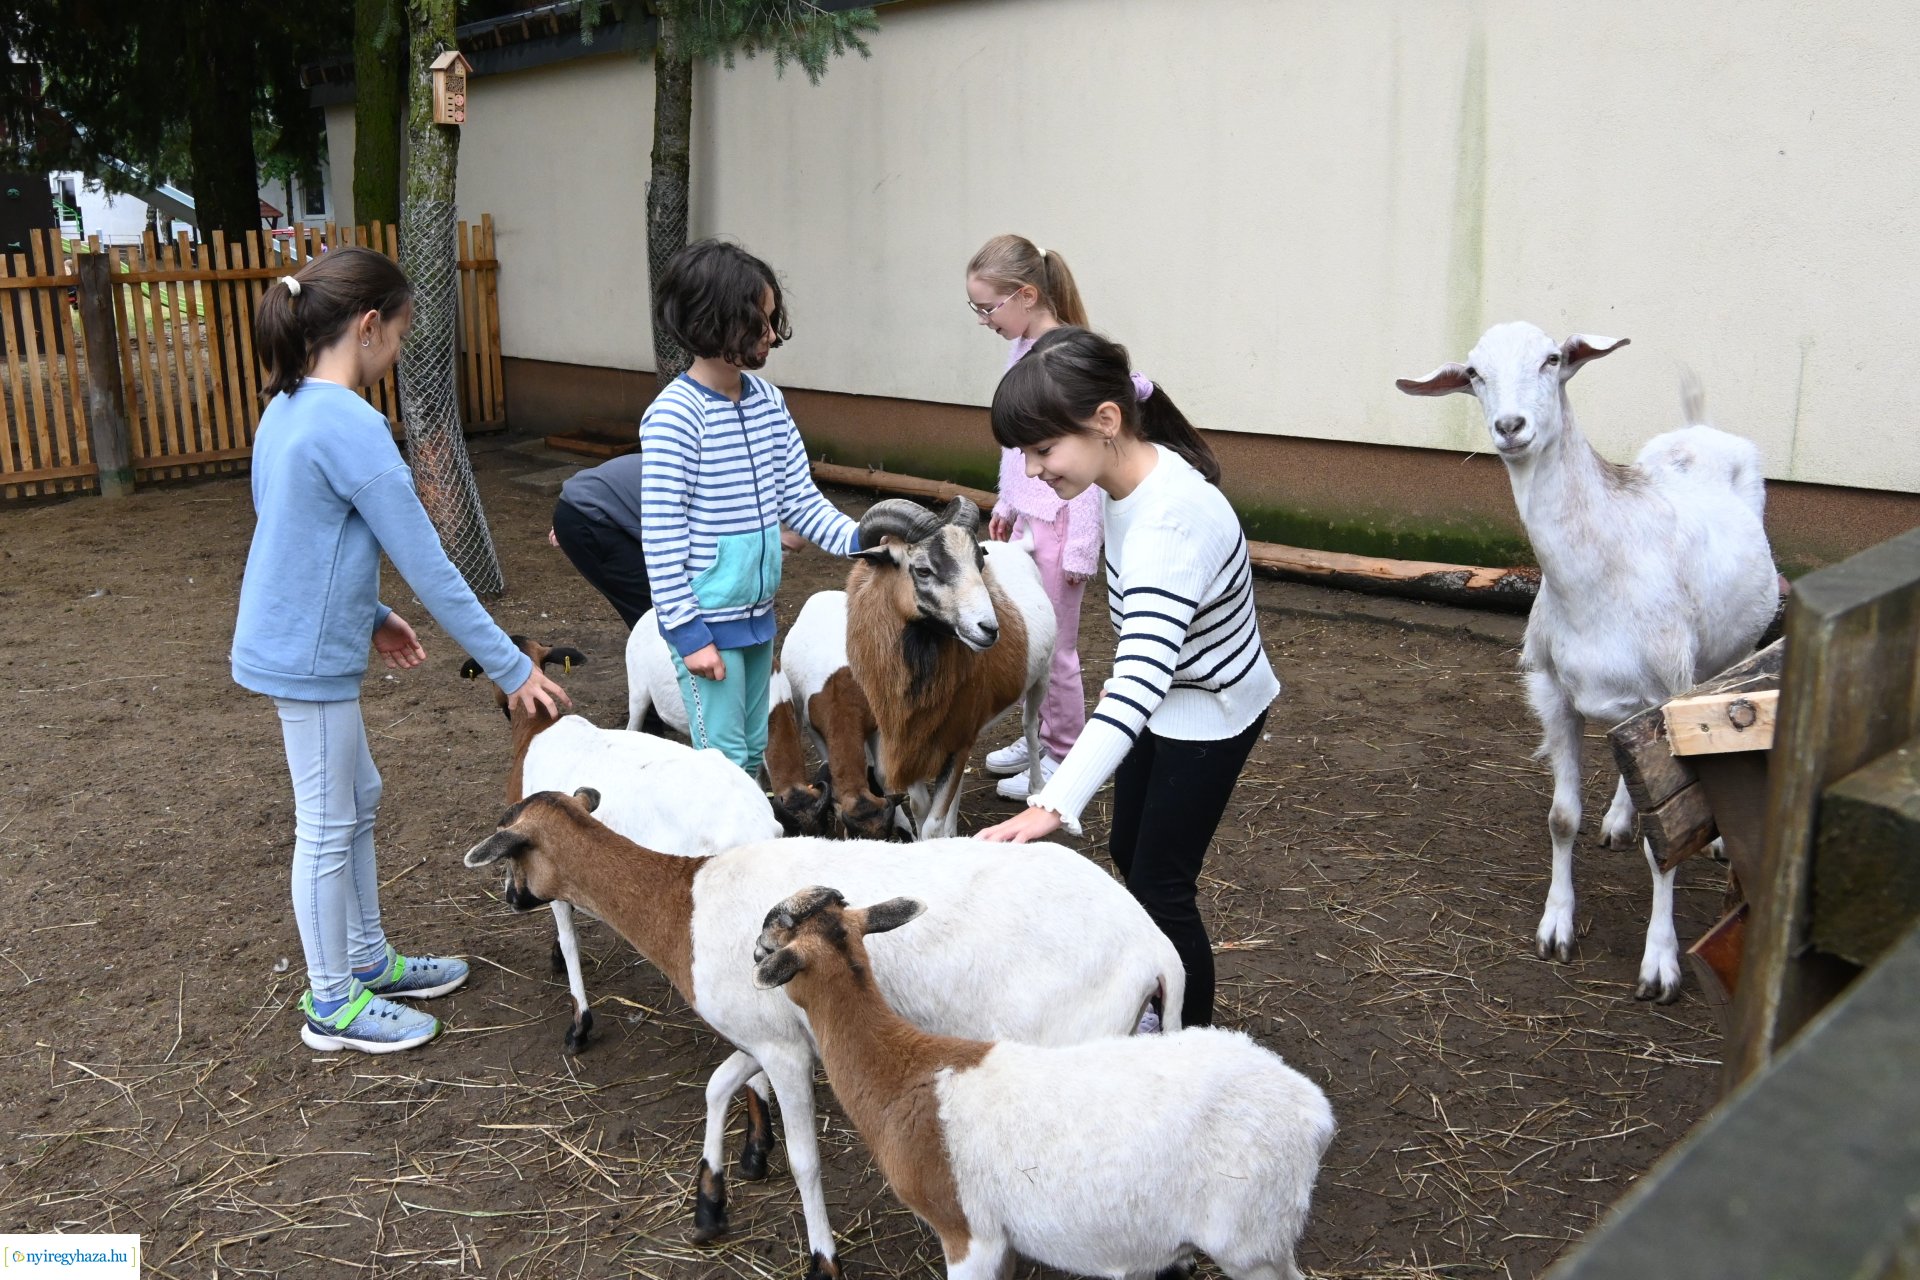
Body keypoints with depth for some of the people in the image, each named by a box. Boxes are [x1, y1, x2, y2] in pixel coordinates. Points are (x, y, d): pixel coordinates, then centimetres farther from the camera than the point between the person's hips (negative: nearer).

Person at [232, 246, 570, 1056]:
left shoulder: (287, 411, 6)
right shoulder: (352, 426, -23)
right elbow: (428, 566, -21)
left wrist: (368, 614, 18)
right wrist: (511, 668, -15)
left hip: (294, 644, 9)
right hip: (311, 659, -9)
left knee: (357, 799, 21)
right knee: (329, 827, 5)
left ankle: (367, 961, 36)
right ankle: (333, 1004, 22)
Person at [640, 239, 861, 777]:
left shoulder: (768, 399, 3)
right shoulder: (675, 415, -18)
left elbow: (799, 499, 6)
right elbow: (660, 533, -17)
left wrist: (859, 539, -10)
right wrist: (687, 631, -16)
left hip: (758, 612, 7)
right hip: (708, 621, -7)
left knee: (755, 750, 18)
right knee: (724, 758, 1)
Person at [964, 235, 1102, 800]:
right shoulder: (1020, 349, 5)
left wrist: (1080, 547, -17)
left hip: (1059, 523, -8)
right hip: (1026, 518, 8)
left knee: (1053, 645, 4)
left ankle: (1062, 758, 19)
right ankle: (1040, 736, 33)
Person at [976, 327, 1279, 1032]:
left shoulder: (1168, 523, -39)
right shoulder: (1132, 477, -11)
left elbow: (1138, 685, -46)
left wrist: (1053, 804, -53)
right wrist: (1121, 683, 18)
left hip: (1207, 715, -9)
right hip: (1168, 698, 9)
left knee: (1159, 884, 0)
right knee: (1129, 851, 21)